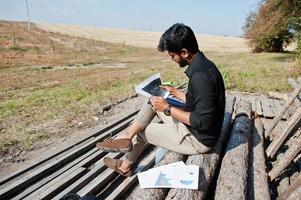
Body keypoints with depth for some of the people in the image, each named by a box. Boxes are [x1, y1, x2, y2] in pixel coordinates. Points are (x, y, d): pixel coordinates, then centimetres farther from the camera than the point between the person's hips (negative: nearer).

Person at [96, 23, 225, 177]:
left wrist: (168, 109, -22)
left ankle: (126, 166, 28)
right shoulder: (202, 65, 2)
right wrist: (175, 92, 11)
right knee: (153, 101, 6)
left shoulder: (201, 76, -30)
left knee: (143, 130, 5)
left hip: (198, 140, -9)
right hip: (193, 128, 9)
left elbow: (202, 122, -29)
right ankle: (127, 136, 6)